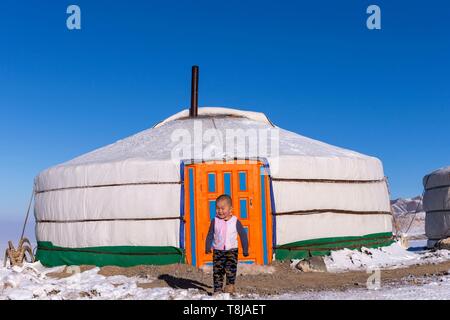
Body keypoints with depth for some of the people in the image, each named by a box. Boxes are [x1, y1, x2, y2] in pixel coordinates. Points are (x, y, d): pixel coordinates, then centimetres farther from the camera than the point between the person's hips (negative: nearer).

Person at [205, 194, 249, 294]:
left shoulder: (235, 221, -4)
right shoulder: (215, 221, -1)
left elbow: (243, 235, 3)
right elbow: (210, 235, 7)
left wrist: (245, 250, 3)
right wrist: (208, 247, -3)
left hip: (232, 250, -2)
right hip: (218, 250, 2)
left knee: (230, 268, -17)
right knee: (217, 270, 1)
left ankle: (230, 285, -1)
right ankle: (218, 289, 10)